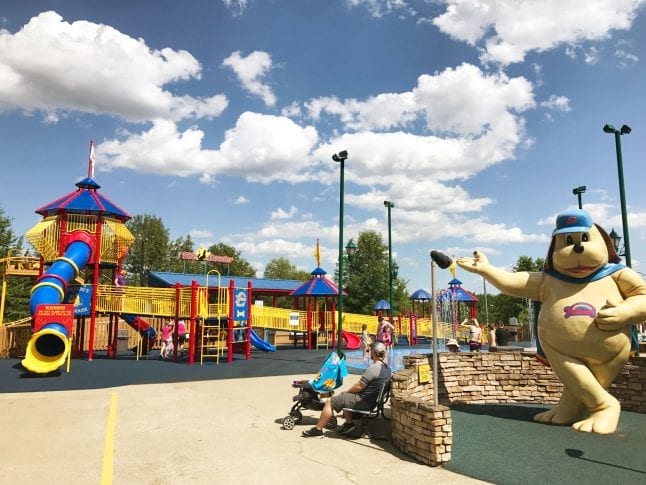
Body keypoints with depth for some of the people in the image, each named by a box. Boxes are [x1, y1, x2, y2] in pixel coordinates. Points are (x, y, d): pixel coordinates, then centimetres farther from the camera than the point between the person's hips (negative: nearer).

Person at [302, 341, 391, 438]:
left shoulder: (374, 368, -24)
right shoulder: (387, 368, 5)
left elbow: (359, 386, -19)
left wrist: (347, 392, -4)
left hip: (363, 402, -10)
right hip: (372, 400, 10)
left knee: (329, 402, -1)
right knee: (343, 397, 28)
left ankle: (318, 429, 8)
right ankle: (349, 423, 21)